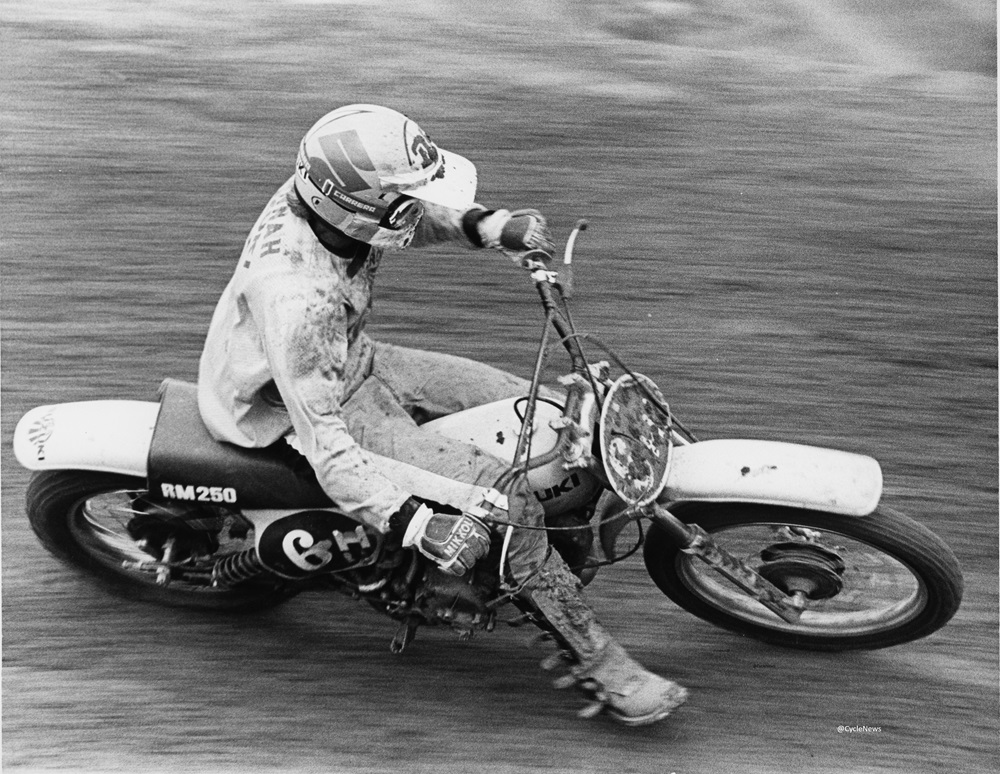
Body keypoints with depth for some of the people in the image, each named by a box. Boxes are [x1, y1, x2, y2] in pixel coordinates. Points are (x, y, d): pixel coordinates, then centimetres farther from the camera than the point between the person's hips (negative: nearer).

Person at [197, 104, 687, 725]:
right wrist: (420, 526, -47)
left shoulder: (330, 192, -16)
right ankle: (598, 660, -1)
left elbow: (423, 218, 5)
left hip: (352, 358, 9)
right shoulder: (295, 299, -39)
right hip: (324, 409, -9)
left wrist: (492, 225, -14)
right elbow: (328, 448, -38)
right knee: (509, 505, -19)